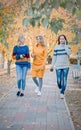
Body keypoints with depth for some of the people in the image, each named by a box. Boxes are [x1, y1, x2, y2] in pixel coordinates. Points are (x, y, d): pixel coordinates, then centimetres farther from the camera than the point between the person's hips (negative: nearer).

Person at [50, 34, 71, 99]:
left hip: (66, 66, 0)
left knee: (64, 80, -4)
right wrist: (52, 65, 3)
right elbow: (54, 57, 5)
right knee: (59, 80, -2)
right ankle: (60, 88, 31)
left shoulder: (67, 46, 2)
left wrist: (65, 45, -17)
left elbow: (69, 53, -18)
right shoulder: (56, 47, 3)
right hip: (58, 66, 0)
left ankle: (62, 93, 6)